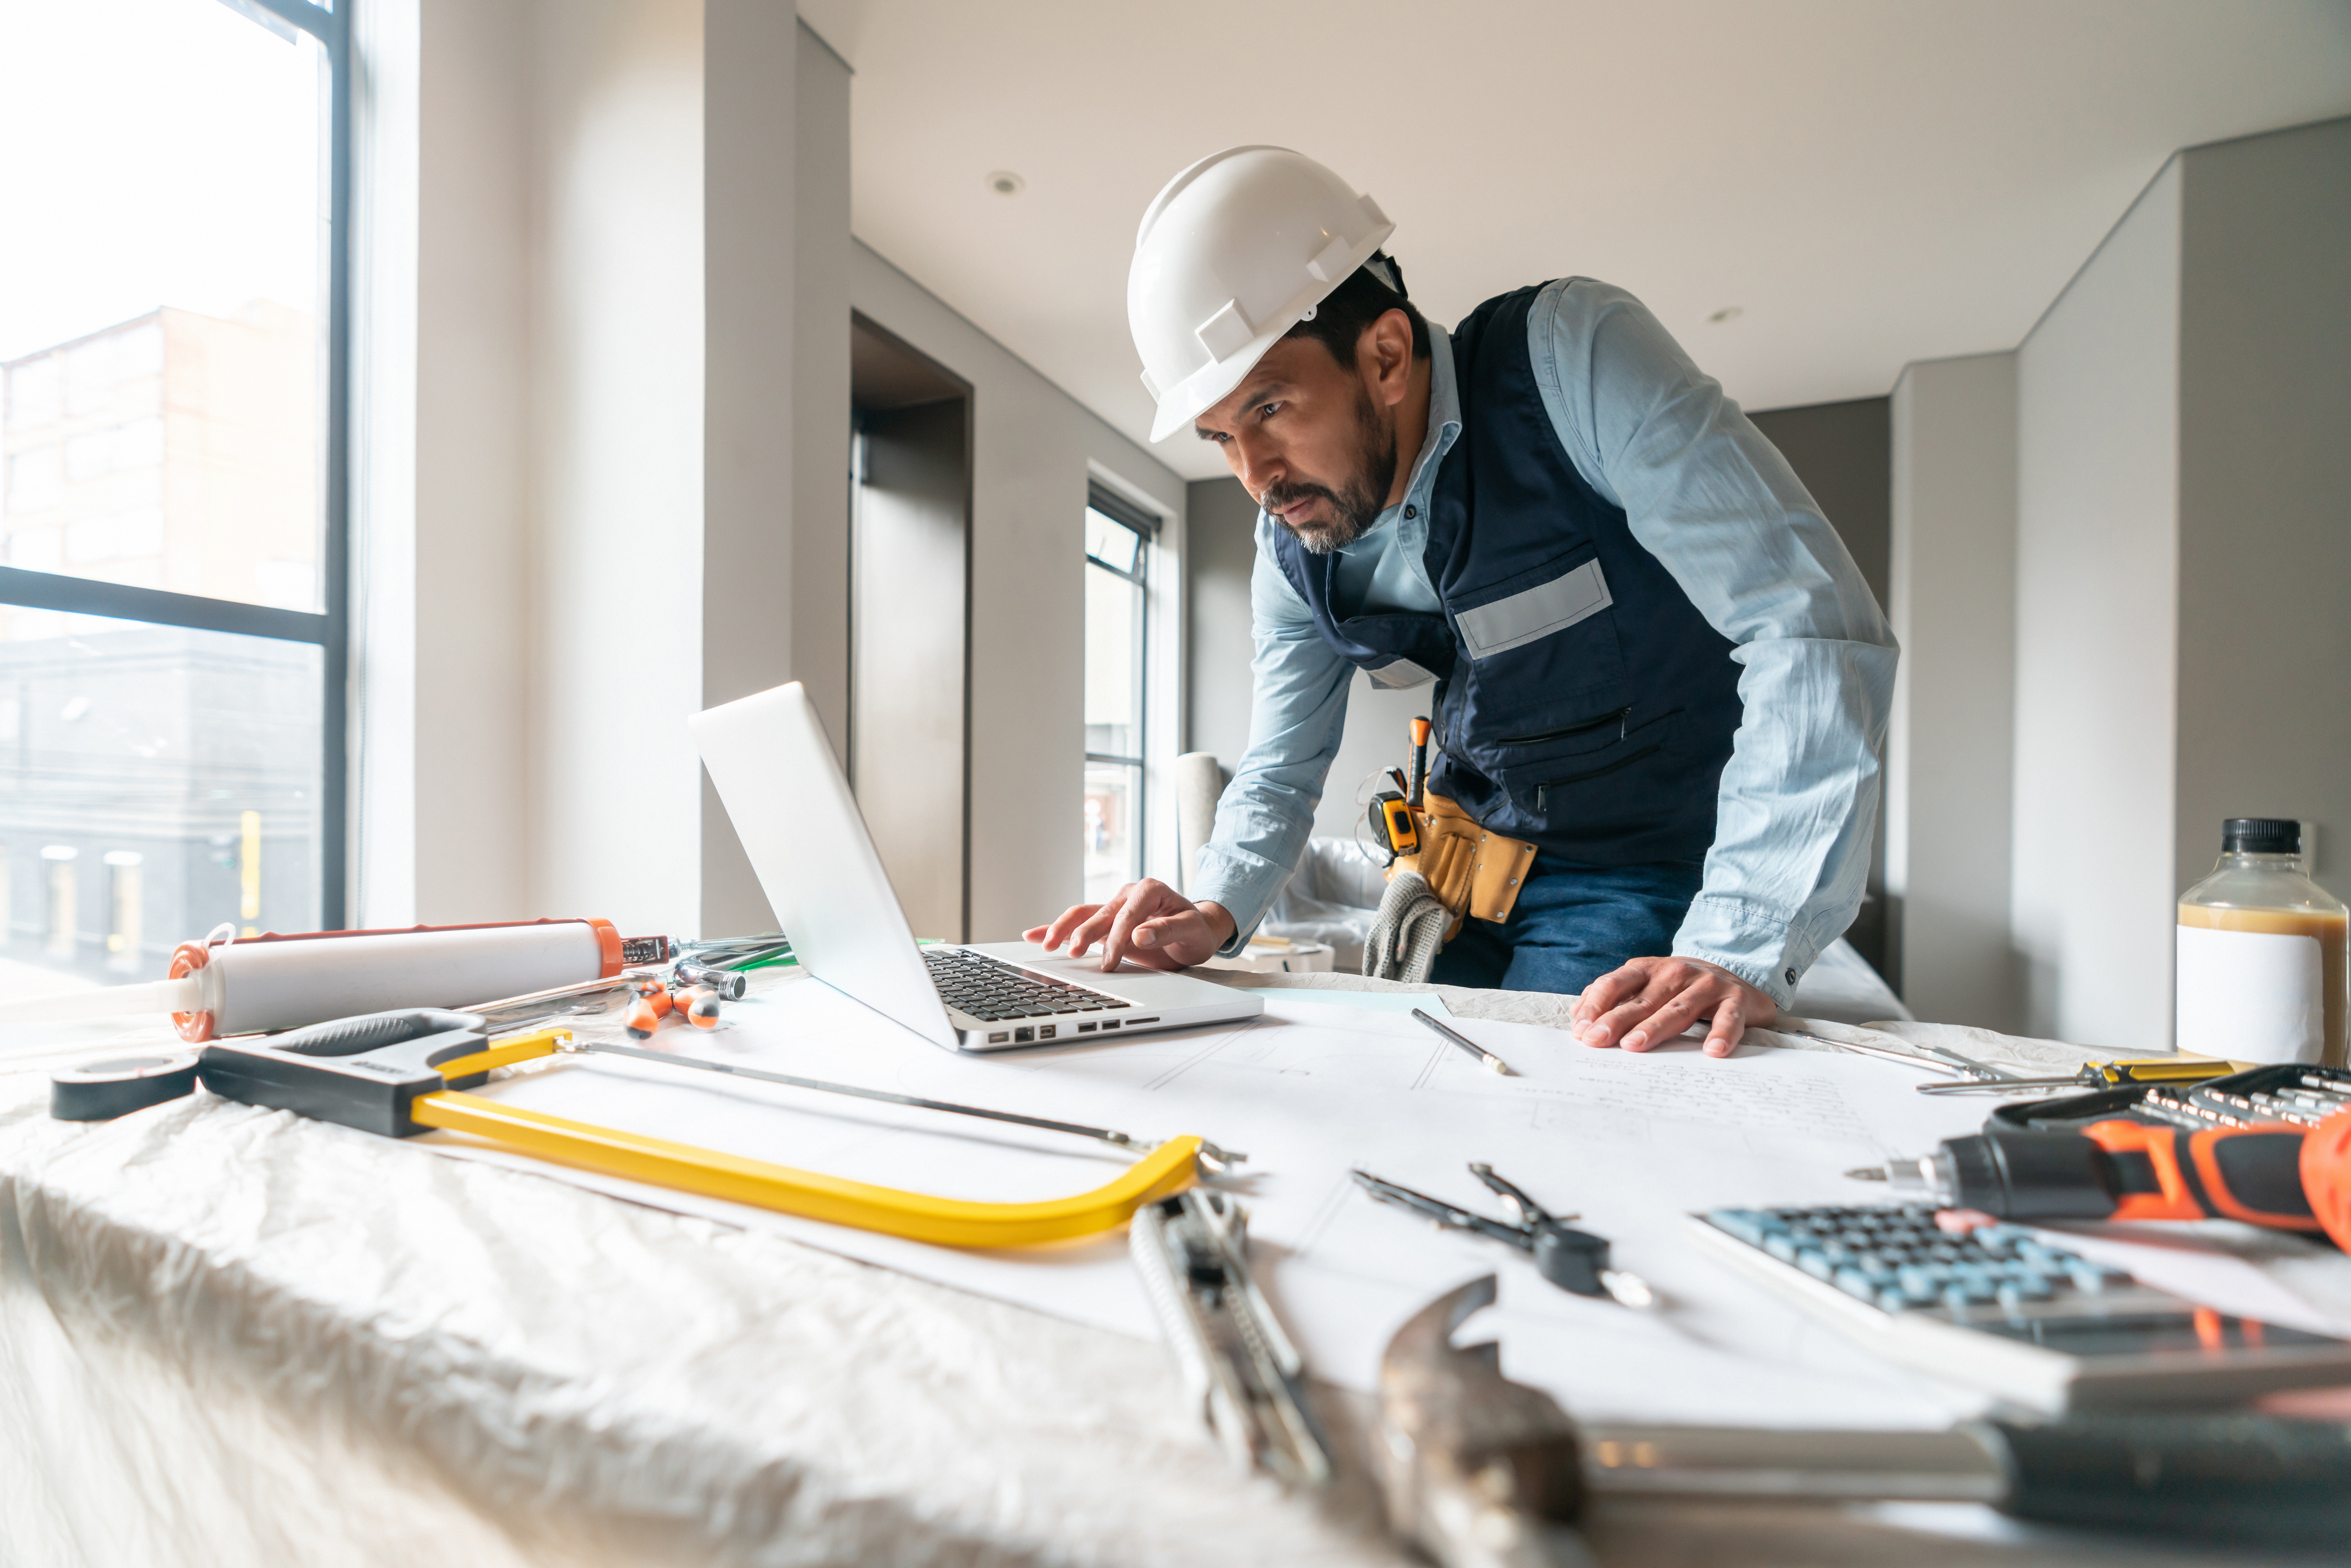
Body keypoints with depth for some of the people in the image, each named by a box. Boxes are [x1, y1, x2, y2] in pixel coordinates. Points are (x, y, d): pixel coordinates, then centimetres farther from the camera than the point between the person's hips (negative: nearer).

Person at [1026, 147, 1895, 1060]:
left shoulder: (1572, 359, -23)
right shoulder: (1291, 548, -5)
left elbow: (1815, 630, -29)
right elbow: (1279, 774, 4)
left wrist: (1742, 952, -35)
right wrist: (1216, 911, -17)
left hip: (1644, 866, -5)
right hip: (1470, 864, 5)